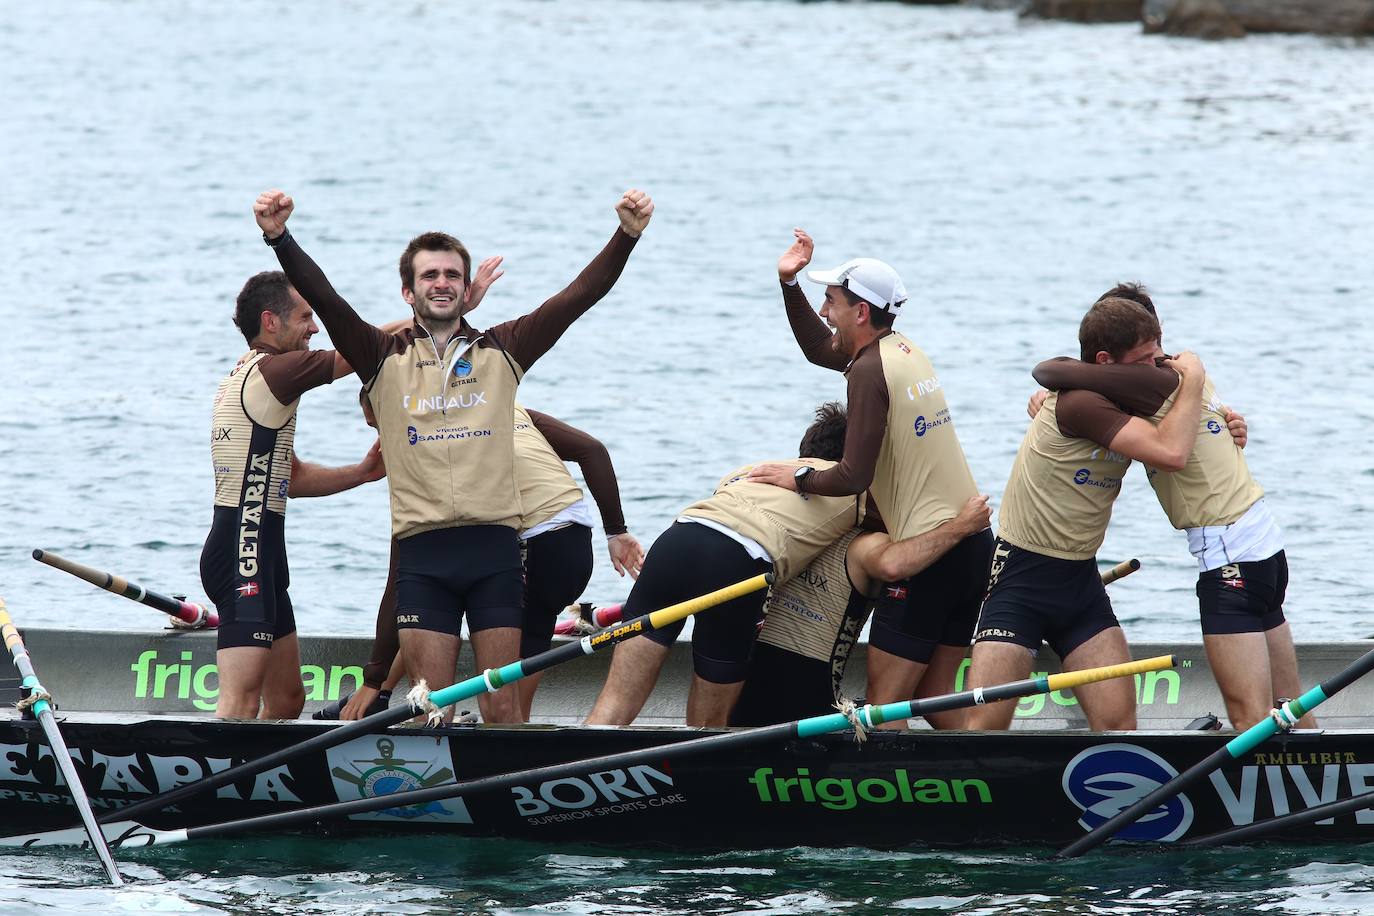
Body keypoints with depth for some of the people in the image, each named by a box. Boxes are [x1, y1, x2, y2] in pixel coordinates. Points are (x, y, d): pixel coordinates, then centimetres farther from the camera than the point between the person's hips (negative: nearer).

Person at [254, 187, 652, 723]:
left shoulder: (501, 352, 11)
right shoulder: (386, 360, 8)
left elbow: (580, 296, 2)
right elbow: (323, 298, -5)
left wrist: (627, 236, -11)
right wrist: (280, 240, -20)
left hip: (494, 548, 0)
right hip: (422, 554, 0)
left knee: (503, 706, -1)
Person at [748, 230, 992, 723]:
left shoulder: (870, 369, -14)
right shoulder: (905, 351, 13)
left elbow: (854, 477, -19)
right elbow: (820, 349, 30)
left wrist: (798, 481, -2)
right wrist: (789, 284, 20)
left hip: (928, 553, -9)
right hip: (975, 547, 9)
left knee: (884, 702, -8)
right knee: (933, 700, 14)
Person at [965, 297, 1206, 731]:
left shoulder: (1121, 403, 5)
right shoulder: (1079, 402, -21)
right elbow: (1169, 452, -31)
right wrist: (1192, 377, -15)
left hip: (1081, 582, 8)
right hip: (1021, 579, -8)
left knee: (1119, 721, -5)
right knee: (984, 725, -13)